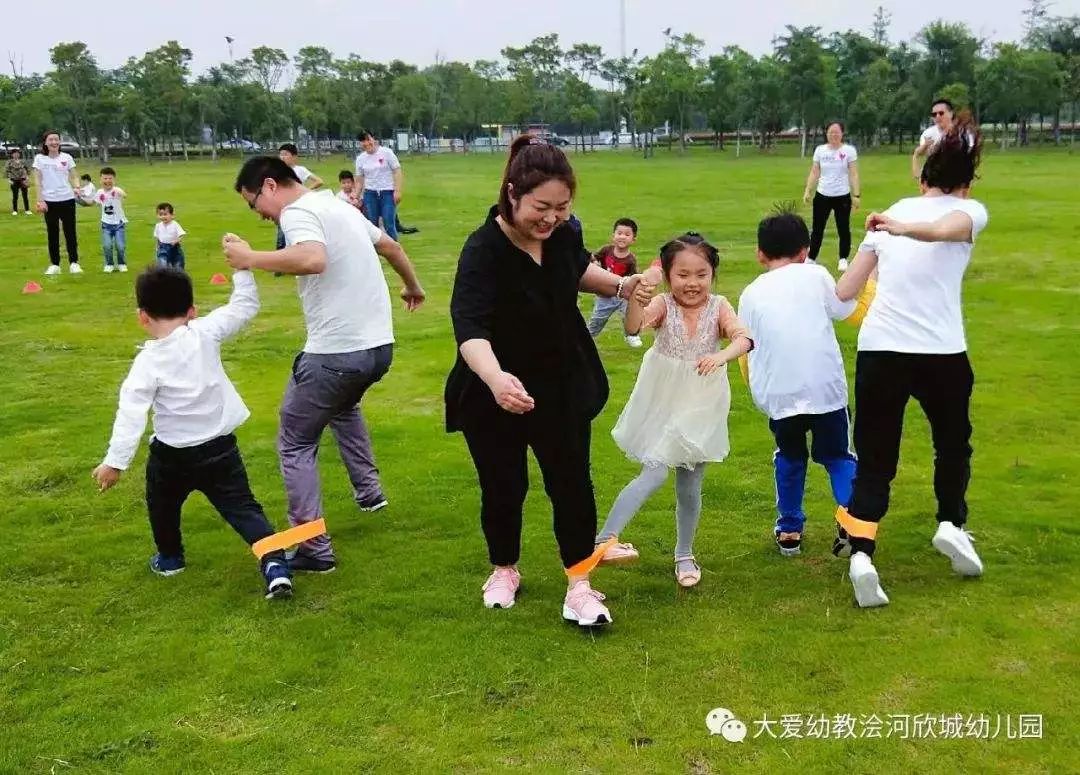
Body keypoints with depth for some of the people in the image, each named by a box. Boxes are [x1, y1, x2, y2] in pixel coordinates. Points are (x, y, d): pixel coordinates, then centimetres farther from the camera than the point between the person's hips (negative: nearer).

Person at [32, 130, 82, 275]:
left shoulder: (67, 157, 4)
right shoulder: (39, 158, 2)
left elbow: (73, 177, 7)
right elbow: (37, 180, 1)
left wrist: (77, 188, -14)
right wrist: (40, 200, -6)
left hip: (67, 199, 0)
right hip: (49, 201, 0)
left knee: (70, 232, 2)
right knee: (52, 233, 4)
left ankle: (74, 263, 9)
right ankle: (54, 265, 10)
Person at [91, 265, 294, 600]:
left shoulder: (148, 361, -13)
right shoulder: (206, 333, -9)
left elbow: (131, 412, -17)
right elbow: (245, 306, 2)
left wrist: (115, 461, -15)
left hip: (172, 456, -2)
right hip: (221, 450, 2)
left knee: (163, 505, 28)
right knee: (243, 508, 2)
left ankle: (170, 557, 45)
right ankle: (275, 565, -16)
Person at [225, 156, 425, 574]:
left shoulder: (298, 212, -11)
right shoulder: (339, 205, 17)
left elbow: (313, 259, -33)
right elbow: (391, 247, 30)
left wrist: (251, 258, -22)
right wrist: (413, 287, 47)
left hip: (336, 352, -9)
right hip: (379, 345, 9)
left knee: (295, 446, 6)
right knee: (343, 406, 39)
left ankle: (315, 550, 4)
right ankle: (369, 490, 37)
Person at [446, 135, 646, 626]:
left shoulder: (562, 235, -10)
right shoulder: (483, 250, -28)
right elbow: (469, 326, -43)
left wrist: (618, 285, -2)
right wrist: (495, 377, -61)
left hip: (563, 386, 4)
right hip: (496, 394, -4)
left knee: (571, 482, 5)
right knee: (504, 487, 11)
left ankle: (579, 585, 17)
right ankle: (504, 570, 36)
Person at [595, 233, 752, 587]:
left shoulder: (718, 307, -6)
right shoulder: (663, 305, -11)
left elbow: (744, 338, -21)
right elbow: (633, 327, -29)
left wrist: (722, 356, -41)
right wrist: (634, 297, -48)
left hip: (699, 408, 2)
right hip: (662, 404, -2)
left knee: (689, 487, 12)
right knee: (655, 473, -17)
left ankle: (684, 555, 30)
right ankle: (604, 539, -14)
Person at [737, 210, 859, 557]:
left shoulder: (751, 294, 10)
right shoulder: (815, 276, 4)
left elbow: (745, 349, 12)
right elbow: (848, 310, 13)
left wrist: (758, 391, 26)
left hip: (779, 394, 1)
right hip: (825, 387, -1)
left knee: (789, 458, 23)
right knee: (837, 456, 16)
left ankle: (789, 530, 26)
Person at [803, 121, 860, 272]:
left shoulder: (849, 150, -4)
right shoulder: (820, 150, 3)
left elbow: (853, 174, -6)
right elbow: (814, 173, 6)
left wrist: (856, 195, -11)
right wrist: (807, 190, -3)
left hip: (842, 196, -2)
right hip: (822, 195, 2)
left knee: (843, 229, 5)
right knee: (817, 229, 6)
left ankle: (843, 260, 17)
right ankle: (811, 258, 14)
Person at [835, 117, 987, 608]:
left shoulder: (895, 213, 17)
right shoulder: (970, 210, 7)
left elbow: (844, 290, 11)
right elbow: (945, 228, -21)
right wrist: (905, 229, -37)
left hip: (878, 350, 2)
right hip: (941, 353, -2)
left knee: (874, 460, 7)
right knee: (953, 442, 26)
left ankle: (861, 553, -10)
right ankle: (951, 523, 17)